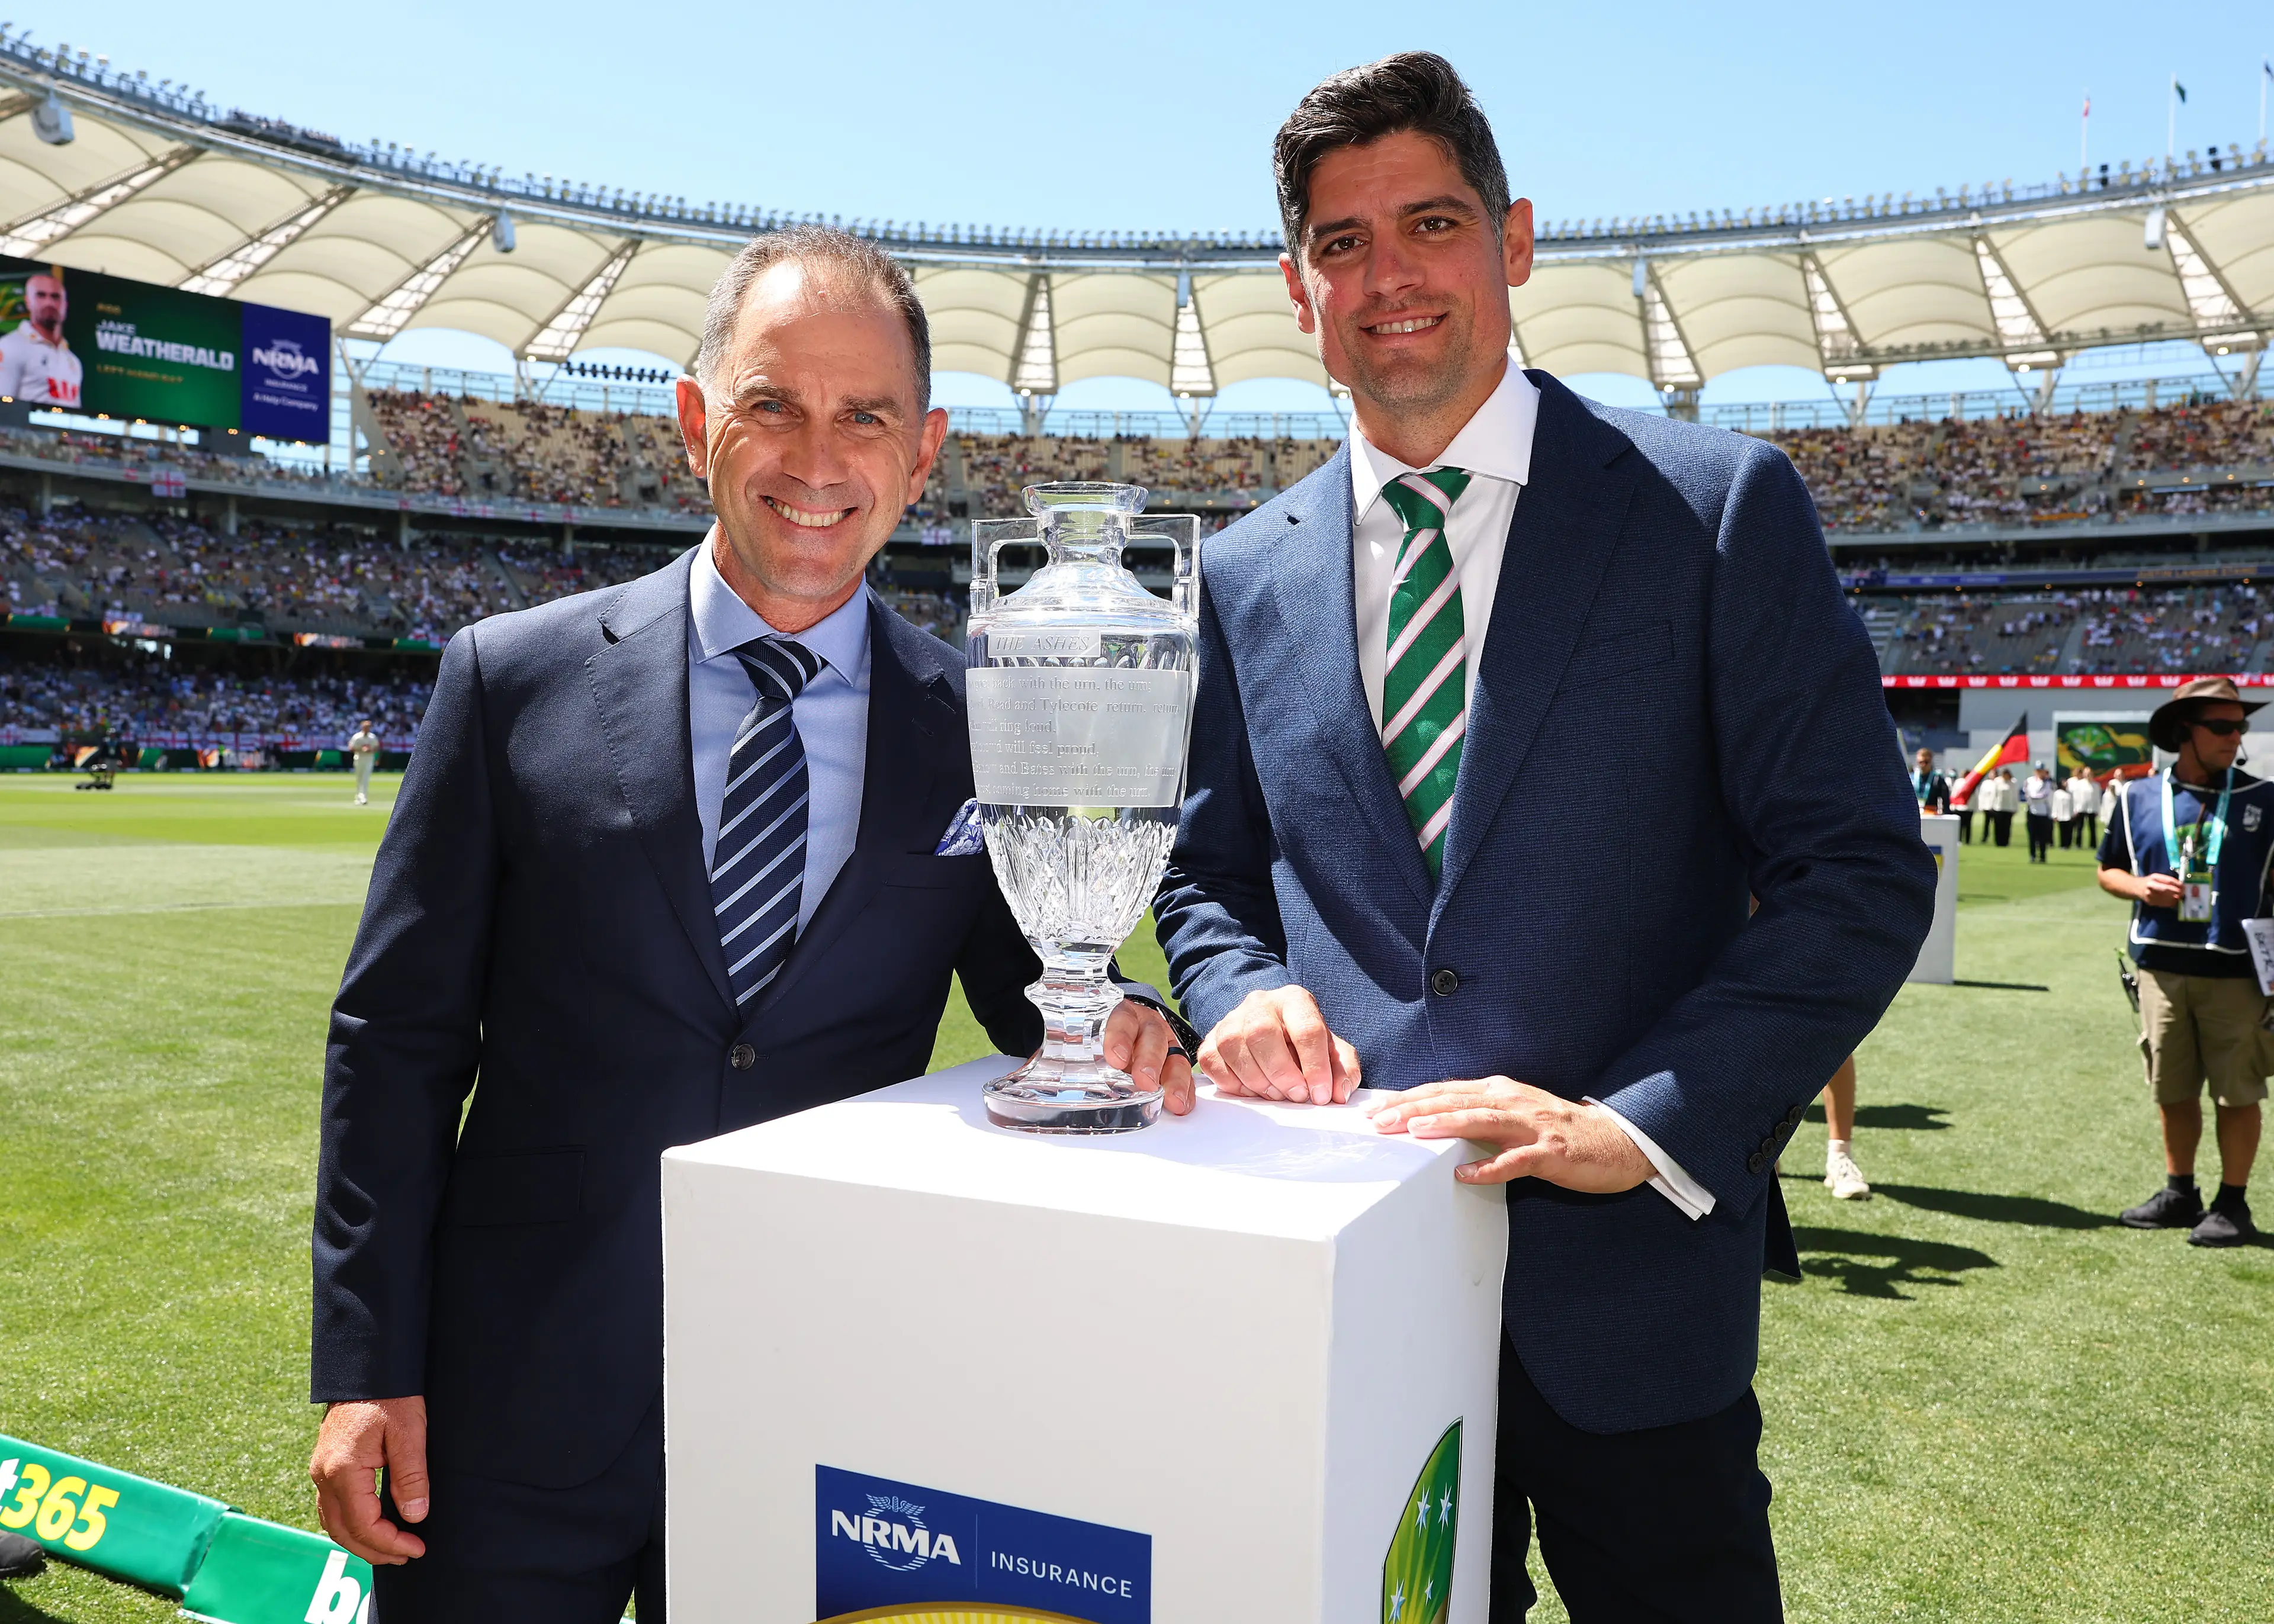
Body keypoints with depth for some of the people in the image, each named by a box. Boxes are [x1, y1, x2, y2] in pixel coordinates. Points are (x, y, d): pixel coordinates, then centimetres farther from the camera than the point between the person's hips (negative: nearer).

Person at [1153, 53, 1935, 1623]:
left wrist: (1642, 1126, -18)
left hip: (1632, 1278, -2)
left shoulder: (1720, 505, -4)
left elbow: (1862, 872, -8)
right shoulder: (1247, 575, 5)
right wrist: (1246, 996, -8)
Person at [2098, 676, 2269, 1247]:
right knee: (2172, 1089, 12)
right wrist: (2141, 888, -7)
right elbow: (2108, 871, 14)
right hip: (2161, 966, 2)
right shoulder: (2138, 798, 6)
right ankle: (2179, 1192, 26)